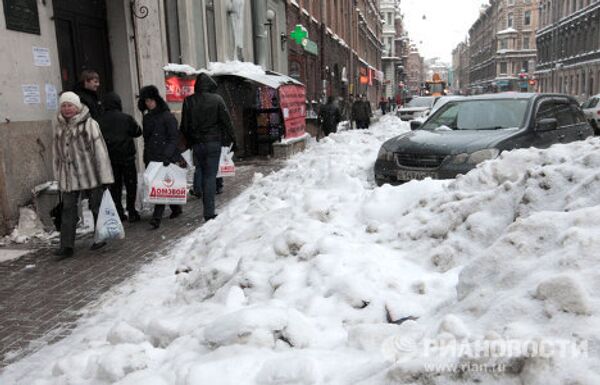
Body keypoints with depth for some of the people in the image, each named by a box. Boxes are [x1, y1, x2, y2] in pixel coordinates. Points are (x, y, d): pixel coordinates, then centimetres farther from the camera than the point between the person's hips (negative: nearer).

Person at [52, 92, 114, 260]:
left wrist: (104, 176, -12)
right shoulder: (59, 126, 9)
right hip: (68, 176, 4)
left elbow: (100, 150, -9)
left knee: (96, 207, 9)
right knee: (68, 210, 2)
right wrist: (58, 176, 14)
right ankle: (66, 246, 6)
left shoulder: (89, 124, -7)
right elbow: (56, 153, 15)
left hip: (90, 175, -4)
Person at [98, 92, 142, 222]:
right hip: (127, 157, -2)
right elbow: (137, 132, 0)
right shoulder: (126, 118, -9)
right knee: (130, 184, 7)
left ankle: (119, 212, 10)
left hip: (110, 159, 2)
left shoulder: (100, 121, -2)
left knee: (115, 186, 10)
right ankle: (131, 212, 7)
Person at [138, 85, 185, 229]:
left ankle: (157, 217, -12)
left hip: (165, 157, -7)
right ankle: (176, 208, 27)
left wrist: (167, 155, -19)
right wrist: (146, 157, 16)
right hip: (151, 157, 7)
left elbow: (174, 138, -10)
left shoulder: (167, 116, -6)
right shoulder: (146, 118, 14)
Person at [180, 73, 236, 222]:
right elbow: (227, 121, -4)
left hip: (196, 143, 3)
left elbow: (184, 126, 7)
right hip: (213, 142, -2)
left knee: (200, 171, 18)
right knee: (210, 176, -2)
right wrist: (232, 140, 3)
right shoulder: (217, 99, -4)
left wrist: (188, 142, 16)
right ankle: (209, 212, -2)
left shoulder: (188, 101, 3)